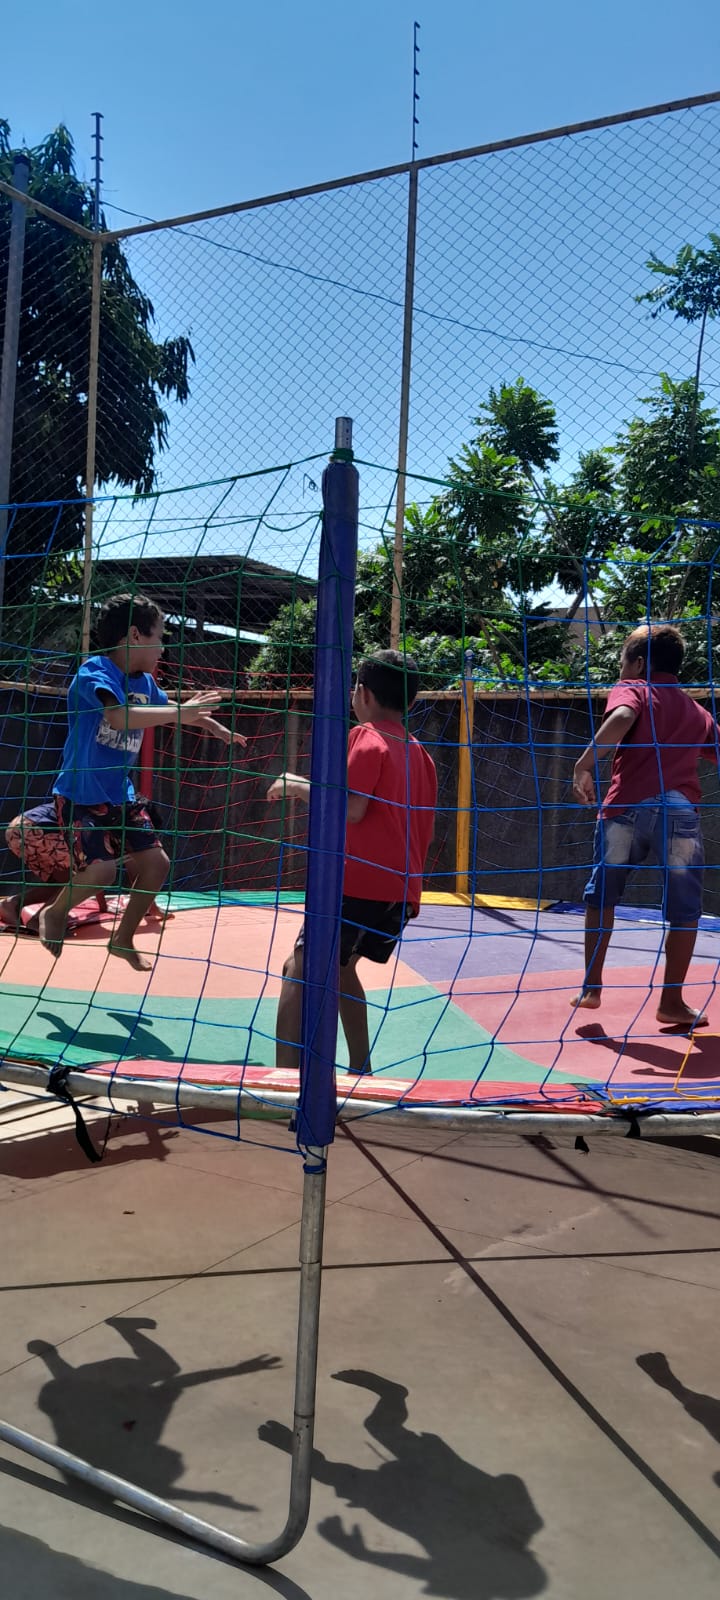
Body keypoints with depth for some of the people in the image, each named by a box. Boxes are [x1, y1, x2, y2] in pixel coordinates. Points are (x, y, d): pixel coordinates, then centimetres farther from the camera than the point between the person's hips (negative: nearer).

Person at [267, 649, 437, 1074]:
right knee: (341, 968, 24)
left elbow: (351, 808, -17)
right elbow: (425, 832, 18)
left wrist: (299, 787, -4)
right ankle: (361, 1072, 26)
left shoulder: (367, 737, -6)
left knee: (300, 969, -7)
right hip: (402, 889, 8)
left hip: (359, 881, -8)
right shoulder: (421, 754, 16)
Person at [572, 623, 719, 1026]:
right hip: (681, 811, 2)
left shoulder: (631, 689, 9)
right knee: (684, 910, 12)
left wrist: (585, 764, -16)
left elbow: (623, 717, -14)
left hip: (628, 806, -2)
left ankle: (591, 988, 17)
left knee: (601, 895, 16)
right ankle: (672, 1002, 14)